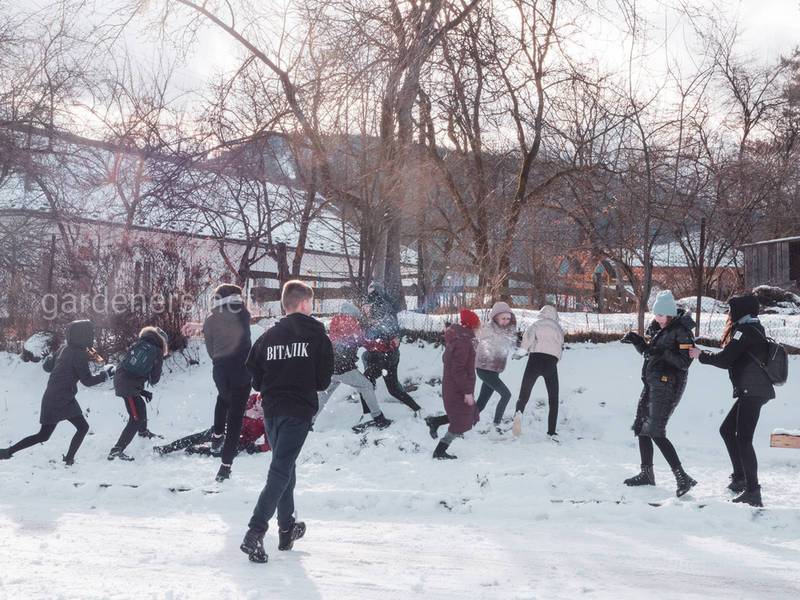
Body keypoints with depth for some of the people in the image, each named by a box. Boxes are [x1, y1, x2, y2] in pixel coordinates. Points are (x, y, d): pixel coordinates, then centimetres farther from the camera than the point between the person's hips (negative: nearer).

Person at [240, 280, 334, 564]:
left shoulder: (268, 335, 7)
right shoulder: (316, 334, -3)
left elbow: (253, 373, 5)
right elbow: (324, 377, -5)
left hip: (272, 410, 5)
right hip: (299, 410, -5)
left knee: (284, 465, 20)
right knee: (281, 470, -8)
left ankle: (287, 528, 27)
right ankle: (255, 533, -19)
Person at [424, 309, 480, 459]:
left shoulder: (456, 338, 8)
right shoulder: (463, 342, -23)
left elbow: (446, 359, 18)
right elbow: (459, 370, -26)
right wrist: (467, 391, -23)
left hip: (450, 385, 10)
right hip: (458, 390, -10)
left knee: (470, 416, 20)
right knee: (461, 423, 3)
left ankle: (434, 421, 20)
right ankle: (440, 452, 10)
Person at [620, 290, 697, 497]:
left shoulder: (681, 331, -14)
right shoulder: (657, 327, 11)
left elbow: (685, 362, -20)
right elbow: (647, 351, 22)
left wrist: (663, 353, -30)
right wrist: (636, 340, 6)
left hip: (668, 384, -9)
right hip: (652, 382, 9)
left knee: (655, 432, -15)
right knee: (641, 427, 14)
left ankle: (683, 478, -15)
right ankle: (646, 474, 25)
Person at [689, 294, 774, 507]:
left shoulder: (745, 330, -12)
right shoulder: (755, 329, 18)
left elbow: (725, 360, -13)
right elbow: (734, 359, 19)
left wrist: (701, 356, 2)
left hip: (752, 392, -10)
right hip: (753, 392, 10)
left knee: (743, 439, -12)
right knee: (727, 429, 19)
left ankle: (753, 492, -14)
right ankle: (740, 478, 24)